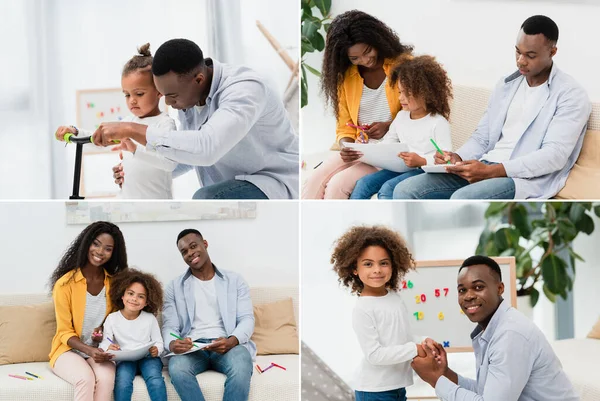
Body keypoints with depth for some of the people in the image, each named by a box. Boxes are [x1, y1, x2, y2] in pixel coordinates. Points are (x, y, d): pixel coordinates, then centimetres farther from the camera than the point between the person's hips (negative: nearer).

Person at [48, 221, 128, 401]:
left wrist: (105, 332, -7)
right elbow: (65, 332, -7)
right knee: (85, 379, -35)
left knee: (106, 378, -31)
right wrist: (89, 350, -24)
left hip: (99, 351, 3)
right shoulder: (65, 283, -11)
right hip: (68, 349, -3)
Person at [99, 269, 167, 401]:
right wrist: (108, 348, -26)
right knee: (122, 384, -32)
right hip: (125, 359, 0)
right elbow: (104, 342, -3)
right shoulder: (112, 318, 1)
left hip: (148, 357, 0)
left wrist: (156, 350, -18)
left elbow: (158, 342, 6)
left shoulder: (150, 318, 3)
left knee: (155, 381, -31)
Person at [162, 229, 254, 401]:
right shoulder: (174, 286, 15)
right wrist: (172, 343, -20)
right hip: (191, 347, 1)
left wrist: (232, 341, -20)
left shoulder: (235, 280, 13)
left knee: (241, 367, -38)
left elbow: (247, 319, 4)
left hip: (228, 345, 0)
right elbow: (169, 326, 7)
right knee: (176, 368, -37)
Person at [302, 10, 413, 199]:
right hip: (359, 149, 5)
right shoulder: (345, 76, 7)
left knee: (339, 184, -26)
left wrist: (388, 126, -17)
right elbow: (344, 127, 9)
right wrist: (346, 147, -14)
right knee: (315, 181, -21)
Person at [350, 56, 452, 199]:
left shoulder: (438, 123, -10)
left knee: (387, 188, -29)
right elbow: (388, 142, 21)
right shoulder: (401, 116, 14)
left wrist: (422, 161, -28)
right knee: (364, 182, -9)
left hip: (423, 171, -8)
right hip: (399, 168, 8)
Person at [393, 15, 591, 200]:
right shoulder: (506, 85, 18)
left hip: (526, 178, -7)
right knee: (406, 191, -12)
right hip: (484, 168, 7)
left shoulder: (571, 95, -4)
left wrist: (491, 171, -23)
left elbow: (555, 155, -15)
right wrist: (458, 157, -5)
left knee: (462, 200, -36)